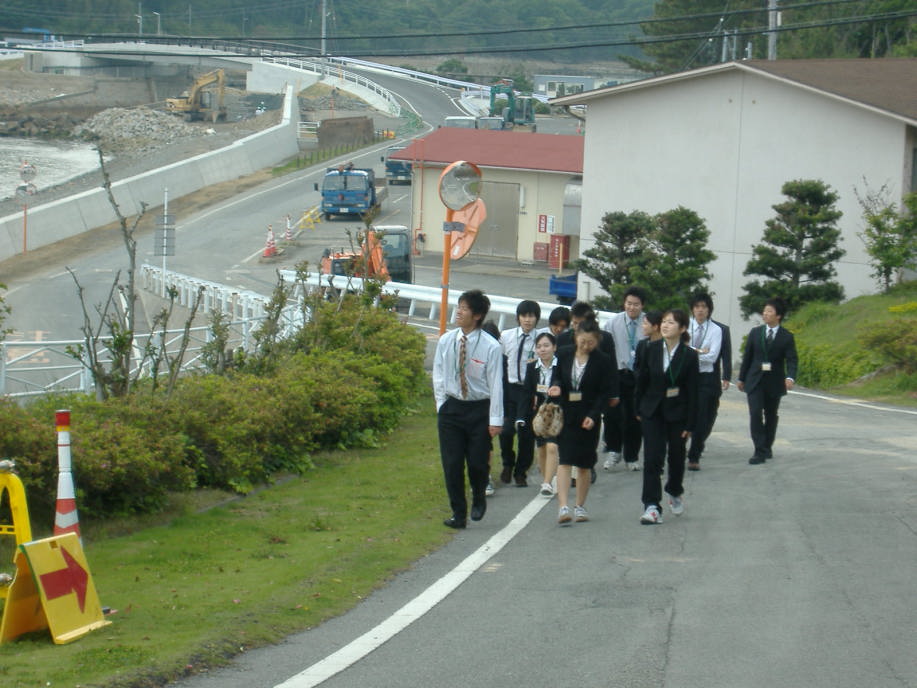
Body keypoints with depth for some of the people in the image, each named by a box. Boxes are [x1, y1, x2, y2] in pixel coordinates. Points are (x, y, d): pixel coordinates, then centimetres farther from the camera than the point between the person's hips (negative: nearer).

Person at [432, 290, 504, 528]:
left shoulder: (491, 347, -11)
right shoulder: (446, 342, 1)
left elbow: (496, 384, -9)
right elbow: (439, 377, 10)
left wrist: (495, 419, -11)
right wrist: (442, 407, 4)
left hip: (479, 410, -3)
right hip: (451, 408, 3)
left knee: (477, 462, -1)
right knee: (452, 464, 1)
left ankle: (478, 499, 30)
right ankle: (458, 513, 12)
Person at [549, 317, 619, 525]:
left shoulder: (602, 362, -4)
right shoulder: (564, 355, 2)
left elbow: (605, 393, -5)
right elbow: (558, 378, 12)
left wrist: (593, 415, -16)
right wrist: (556, 387, -13)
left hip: (589, 417, -1)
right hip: (565, 414, 1)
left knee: (584, 464, 6)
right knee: (564, 460, -10)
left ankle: (580, 506, 20)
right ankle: (563, 507, -17)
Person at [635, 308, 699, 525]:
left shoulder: (689, 355, -9)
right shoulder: (651, 350, -4)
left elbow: (692, 391, -7)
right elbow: (641, 380, 6)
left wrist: (690, 424, -7)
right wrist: (639, 409, 7)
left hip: (677, 412, -1)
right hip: (652, 411, 1)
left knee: (676, 456, 14)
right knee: (652, 458, -10)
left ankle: (674, 492, 42)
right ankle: (652, 506, -12)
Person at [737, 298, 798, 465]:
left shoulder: (786, 337, -2)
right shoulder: (755, 332, 4)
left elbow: (792, 359, -9)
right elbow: (747, 356, 9)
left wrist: (790, 377, -27)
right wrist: (741, 378, 9)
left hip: (774, 382, -1)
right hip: (755, 381, 1)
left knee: (771, 416, 11)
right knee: (755, 414, -12)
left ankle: (767, 447, 27)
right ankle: (760, 451, -14)